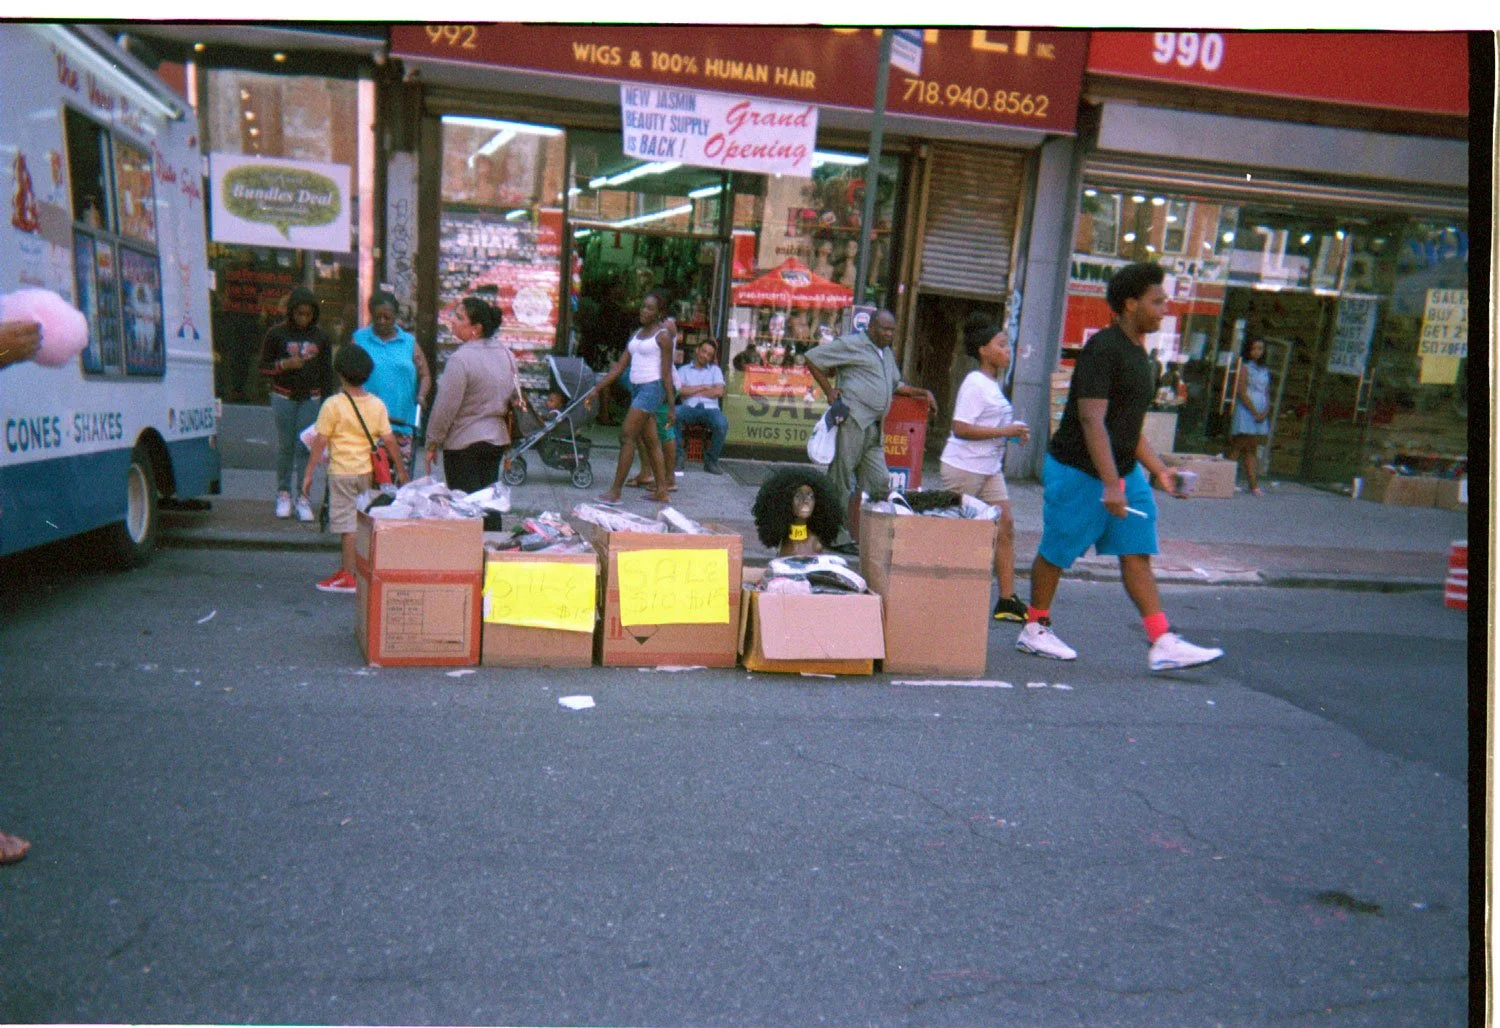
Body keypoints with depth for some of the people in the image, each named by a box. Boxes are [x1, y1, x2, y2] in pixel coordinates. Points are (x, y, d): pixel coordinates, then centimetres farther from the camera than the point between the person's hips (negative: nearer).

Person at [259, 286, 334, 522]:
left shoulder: (321, 337, 4)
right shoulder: (276, 334, -1)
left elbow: (327, 372, 8)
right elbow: (264, 367, 3)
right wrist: (284, 364, -17)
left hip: (310, 399, 1)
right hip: (284, 397, -1)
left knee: (305, 447, -1)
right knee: (285, 446, 3)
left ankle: (303, 497, 4)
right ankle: (283, 494, 15)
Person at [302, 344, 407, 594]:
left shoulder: (333, 405, -10)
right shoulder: (377, 404, 0)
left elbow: (320, 442, -9)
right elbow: (389, 440, 1)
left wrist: (308, 472, -3)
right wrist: (400, 469, 10)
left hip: (342, 472, -4)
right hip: (369, 471, 4)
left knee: (348, 524, 1)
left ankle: (349, 575, 4)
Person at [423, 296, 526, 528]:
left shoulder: (461, 359, -18)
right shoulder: (505, 352, 4)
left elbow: (445, 407, -15)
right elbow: (516, 395, 13)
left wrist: (432, 444, -5)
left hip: (464, 442, -7)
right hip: (497, 438, 7)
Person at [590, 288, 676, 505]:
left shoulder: (663, 335, -5)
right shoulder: (637, 334, 16)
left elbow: (666, 374, -9)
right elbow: (619, 367, 15)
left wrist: (671, 406, -11)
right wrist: (596, 389, 11)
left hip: (652, 388, -8)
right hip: (637, 389, 8)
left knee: (627, 435, -13)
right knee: (650, 441, 9)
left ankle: (615, 491, -12)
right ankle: (661, 490, 15)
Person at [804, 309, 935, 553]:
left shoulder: (887, 353, 23)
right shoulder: (851, 345, -3)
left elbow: (896, 385, 35)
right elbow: (812, 358, -4)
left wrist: (923, 393, 22)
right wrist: (829, 391, -6)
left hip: (875, 429, 8)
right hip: (852, 422, -8)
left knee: (880, 482, 6)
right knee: (841, 480, -2)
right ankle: (838, 538, 4)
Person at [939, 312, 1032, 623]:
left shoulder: (993, 384, 13)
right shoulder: (975, 384, -14)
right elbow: (961, 428, -23)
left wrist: (1013, 431, 7)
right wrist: (1005, 431, -20)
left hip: (989, 469, 9)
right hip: (963, 468, -9)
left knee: (1005, 527, 5)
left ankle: (1007, 600, 10)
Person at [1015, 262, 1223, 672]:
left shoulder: (1137, 352, 13)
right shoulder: (1102, 349, -16)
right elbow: (1092, 420, -24)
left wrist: (1158, 469, 18)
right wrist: (1111, 484, -29)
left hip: (1124, 472, 9)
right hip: (1078, 472, -9)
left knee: (1137, 555, 3)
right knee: (1056, 553, 5)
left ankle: (1164, 644, 3)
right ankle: (1034, 630, 21)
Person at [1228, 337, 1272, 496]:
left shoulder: (1265, 371, 16)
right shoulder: (1244, 367, -3)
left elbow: (1267, 394, 14)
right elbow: (1241, 392, -11)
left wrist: (1265, 412, -3)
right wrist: (1254, 412, -14)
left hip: (1261, 415, 6)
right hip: (1245, 411, -6)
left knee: (1252, 450, 5)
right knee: (1237, 448, -7)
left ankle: (1254, 485, 2)